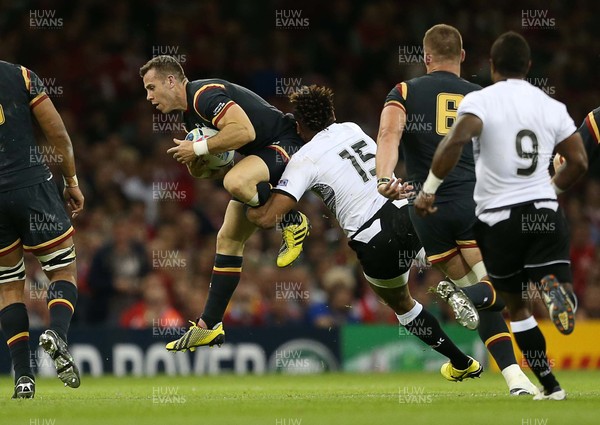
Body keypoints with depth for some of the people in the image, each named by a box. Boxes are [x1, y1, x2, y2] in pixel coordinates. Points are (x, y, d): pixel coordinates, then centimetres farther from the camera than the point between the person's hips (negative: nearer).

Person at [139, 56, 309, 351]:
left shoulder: (205, 94, -18)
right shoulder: (190, 116, 14)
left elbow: (244, 130, -31)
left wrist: (198, 149, -21)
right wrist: (197, 164, -4)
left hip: (284, 147, -10)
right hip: (260, 159, 10)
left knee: (235, 182, -38)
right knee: (228, 239, 5)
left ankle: (292, 221, -13)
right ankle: (208, 326, 8)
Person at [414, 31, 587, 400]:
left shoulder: (481, 100, -5)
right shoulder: (552, 106, 7)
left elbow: (457, 140, -23)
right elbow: (579, 162, 8)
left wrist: (429, 189, -13)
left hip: (499, 217, -1)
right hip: (545, 211, 1)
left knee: (517, 305, 16)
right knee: (553, 290, -3)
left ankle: (550, 384, 12)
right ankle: (556, 291, -40)